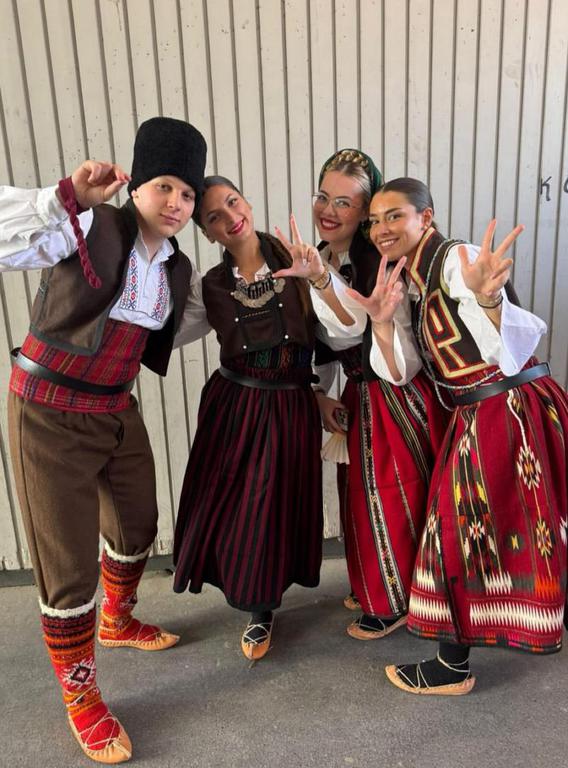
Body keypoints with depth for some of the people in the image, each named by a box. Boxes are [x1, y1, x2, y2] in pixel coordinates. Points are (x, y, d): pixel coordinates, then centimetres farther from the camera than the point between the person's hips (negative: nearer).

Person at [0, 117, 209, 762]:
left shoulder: (178, 269, 4)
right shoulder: (88, 226, -15)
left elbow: (178, 326, 17)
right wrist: (68, 197, -32)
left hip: (116, 409, 7)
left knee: (136, 525, 23)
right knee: (68, 565, 2)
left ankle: (117, 621, 54)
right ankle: (79, 698, 27)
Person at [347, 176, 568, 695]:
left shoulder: (455, 260, -16)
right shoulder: (411, 284, 10)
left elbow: (511, 350, -26)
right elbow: (401, 372, 3)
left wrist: (487, 298, -45)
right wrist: (382, 320, -12)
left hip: (509, 413, -8)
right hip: (479, 417, 9)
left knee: (463, 532, 4)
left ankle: (453, 666, 25)